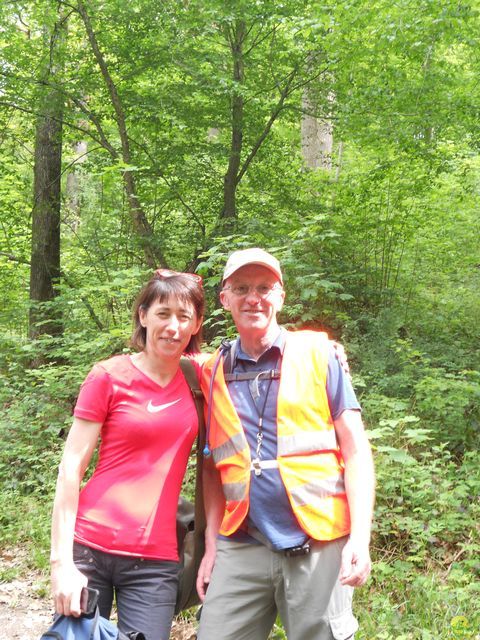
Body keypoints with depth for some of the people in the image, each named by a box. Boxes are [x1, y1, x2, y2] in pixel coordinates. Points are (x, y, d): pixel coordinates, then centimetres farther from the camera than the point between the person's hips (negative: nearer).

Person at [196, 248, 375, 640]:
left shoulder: (317, 353, 0)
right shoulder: (213, 373, 8)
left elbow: (355, 450, -2)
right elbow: (213, 466, 14)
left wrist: (360, 538, -10)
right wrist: (212, 545, 9)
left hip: (318, 545, -2)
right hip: (241, 548, 3)